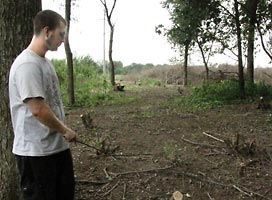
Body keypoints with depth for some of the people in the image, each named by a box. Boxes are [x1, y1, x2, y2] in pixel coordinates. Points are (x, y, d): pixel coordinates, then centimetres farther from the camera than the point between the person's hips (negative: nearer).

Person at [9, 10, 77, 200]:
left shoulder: (44, 61, 11)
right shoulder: (27, 64, -19)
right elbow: (38, 110, -25)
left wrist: (63, 132, 14)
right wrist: (65, 130, -12)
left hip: (58, 146, 10)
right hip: (36, 152, -9)